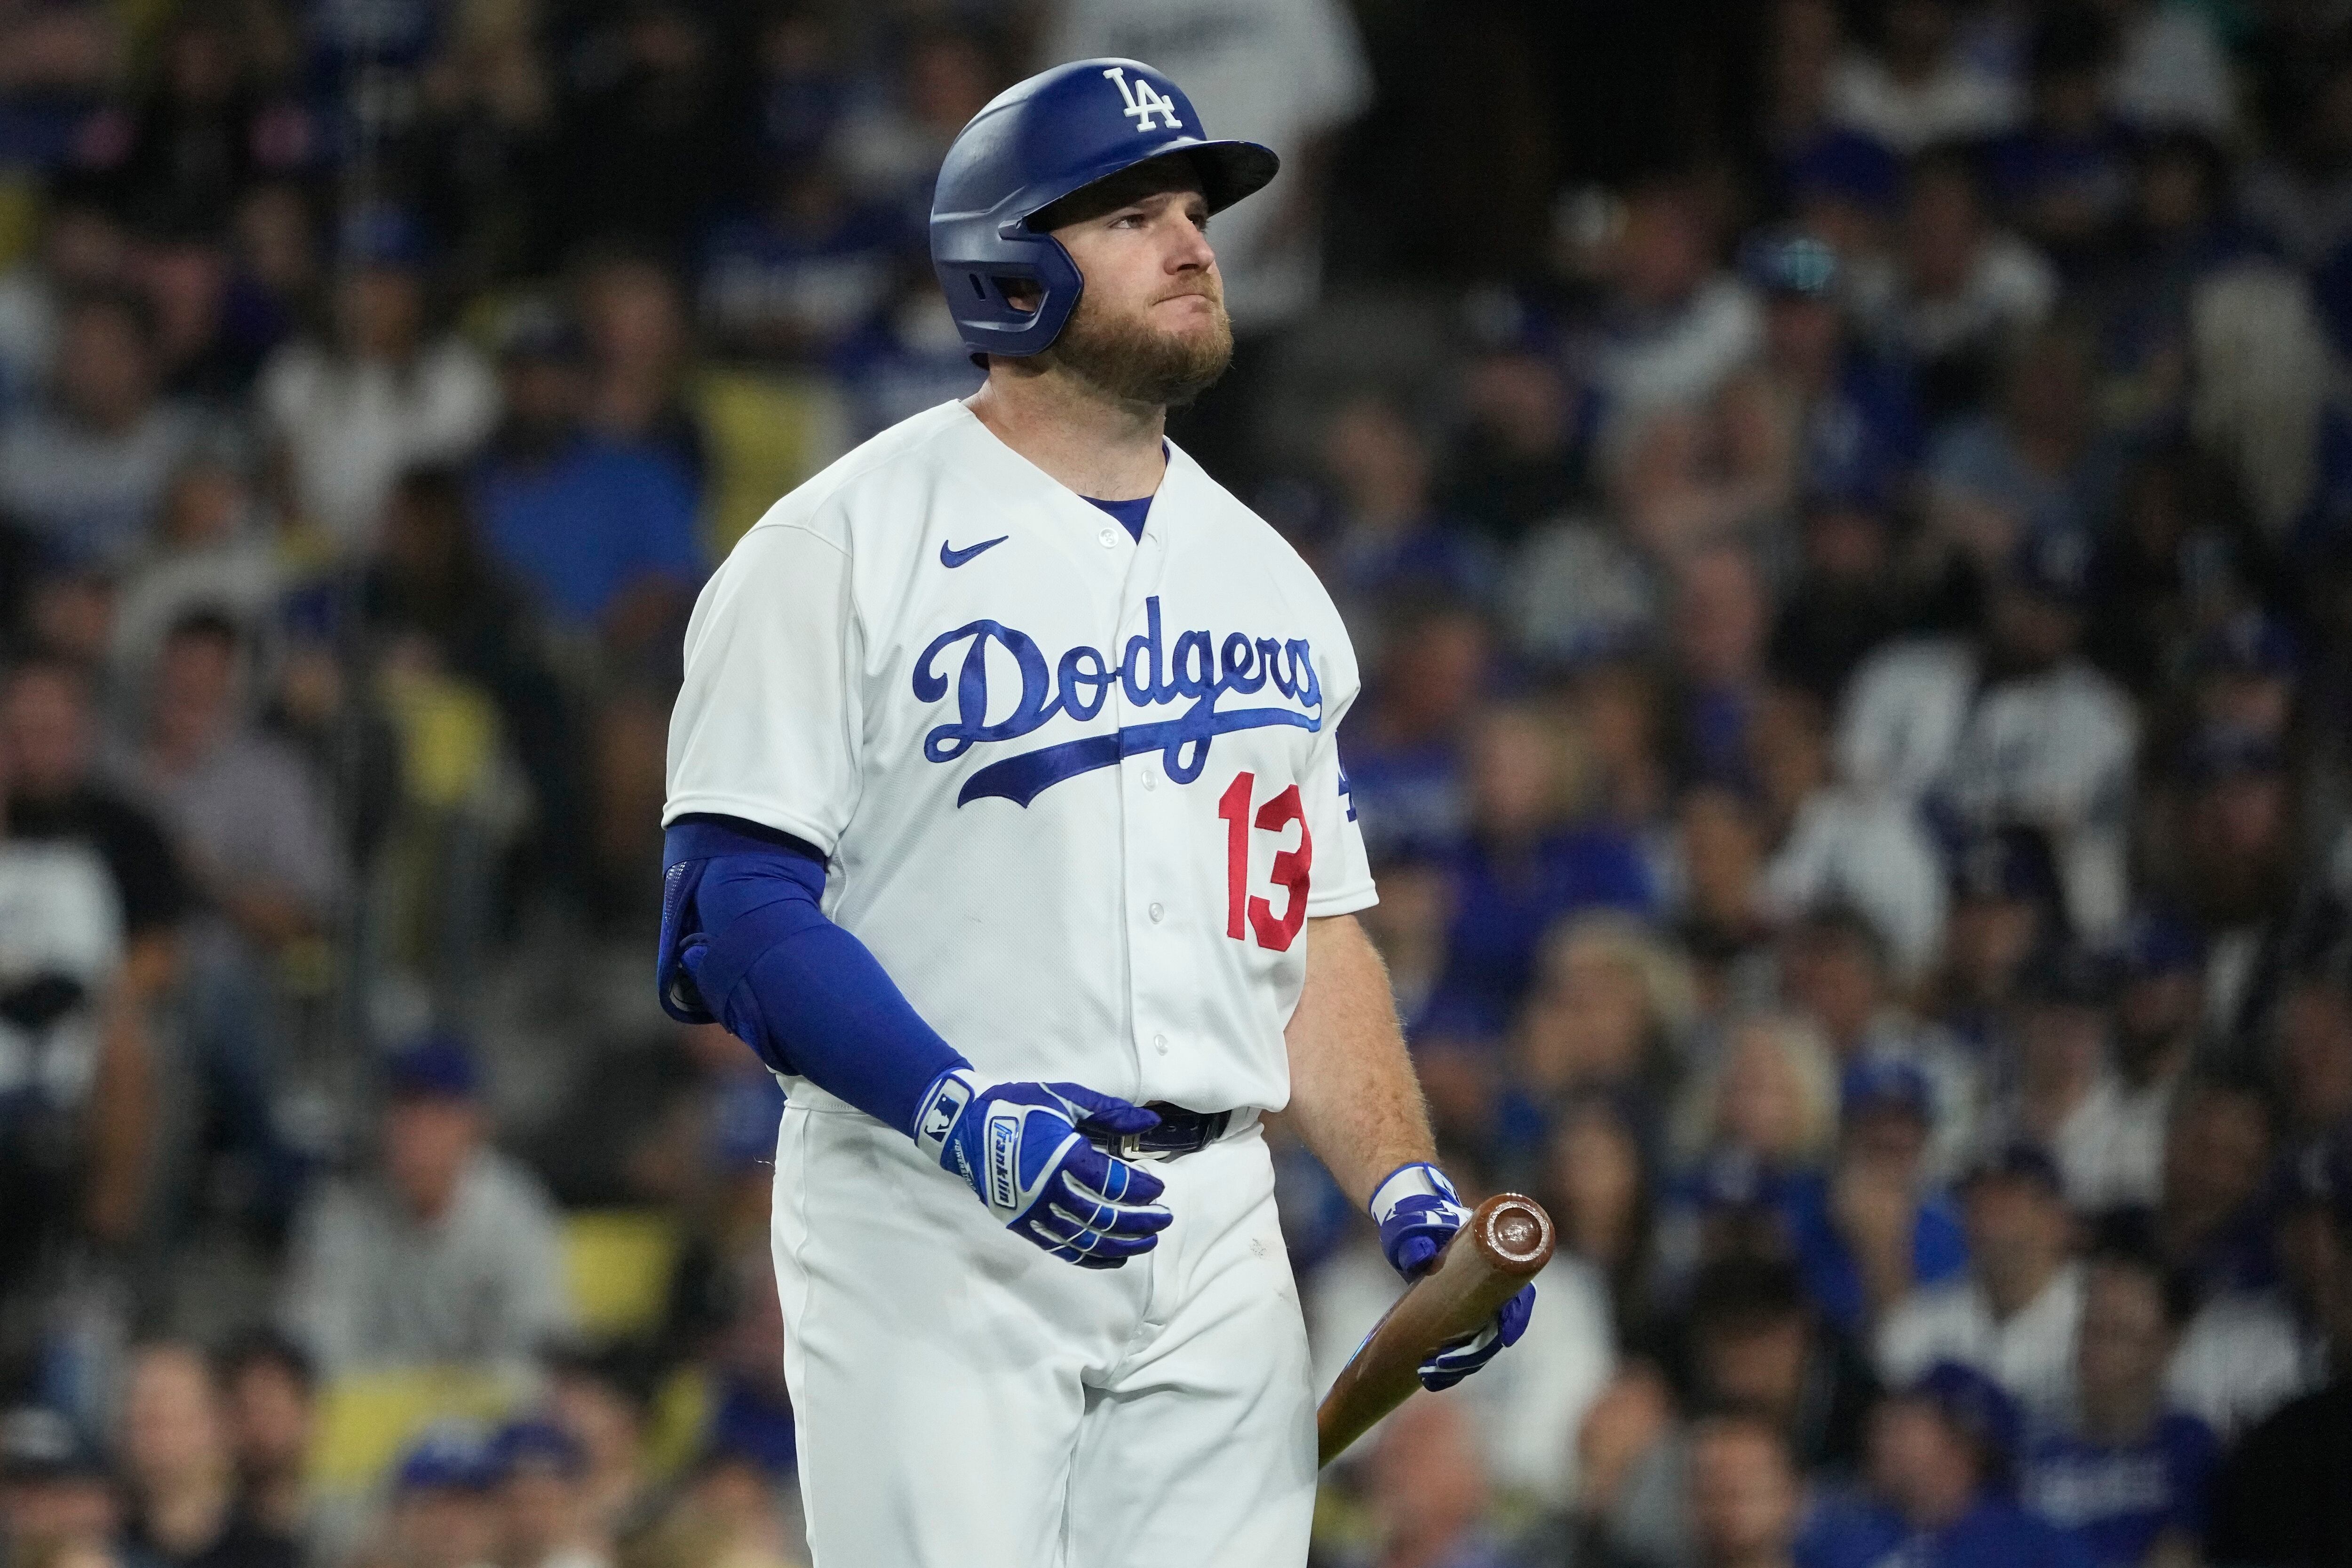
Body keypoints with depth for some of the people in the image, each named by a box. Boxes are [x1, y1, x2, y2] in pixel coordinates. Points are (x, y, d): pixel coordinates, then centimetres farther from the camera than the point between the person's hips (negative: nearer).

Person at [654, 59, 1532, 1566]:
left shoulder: (1266, 577, 17)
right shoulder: (842, 545, -3)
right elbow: (733, 902, -11)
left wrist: (1410, 1193, 4)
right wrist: (965, 1113, -24)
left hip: (1217, 1248, 6)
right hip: (932, 1247, -6)